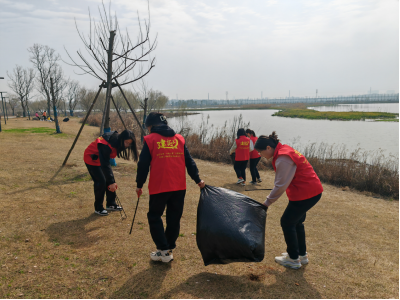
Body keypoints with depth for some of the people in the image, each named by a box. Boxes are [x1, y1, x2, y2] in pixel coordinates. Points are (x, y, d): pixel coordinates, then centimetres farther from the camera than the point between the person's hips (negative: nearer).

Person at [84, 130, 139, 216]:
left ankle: (111, 204, 17)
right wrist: (111, 182, -35)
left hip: (103, 158, 8)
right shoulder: (106, 145, -37)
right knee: (101, 181, -13)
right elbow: (105, 165, -36)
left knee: (110, 180, 4)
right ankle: (98, 208, 1)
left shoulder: (117, 142, -12)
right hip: (91, 158, -8)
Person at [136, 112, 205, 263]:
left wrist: (139, 185, 10)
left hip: (159, 187, -4)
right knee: (174, 218, 14)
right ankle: (169, 249, 23)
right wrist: (198, 180, 16)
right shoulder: (179, 139, 12)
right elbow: (189, 162, 11)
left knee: (154, 217, 10)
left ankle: (164, 251, 7)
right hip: (179, 187, 4)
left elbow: (143, 165, 0)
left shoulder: (150, 140, 1)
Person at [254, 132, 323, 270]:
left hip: (305, 194, -10)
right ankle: (302, 255, 35)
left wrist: (268, 202, -12)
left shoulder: (282, 159, -23)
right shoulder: (284, 149, 8)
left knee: (287, 222, 3)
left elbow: (281, 185, -21)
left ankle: (293, 259, 16)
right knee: (297, 222, 21)